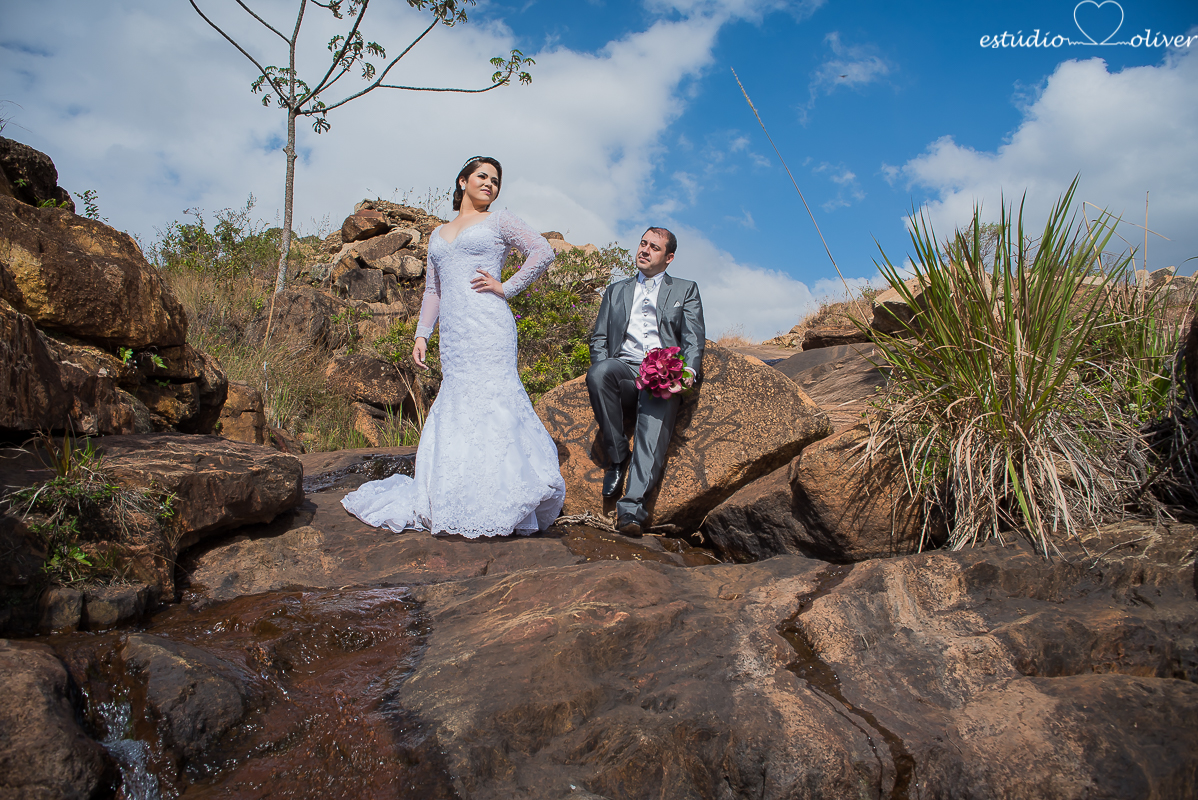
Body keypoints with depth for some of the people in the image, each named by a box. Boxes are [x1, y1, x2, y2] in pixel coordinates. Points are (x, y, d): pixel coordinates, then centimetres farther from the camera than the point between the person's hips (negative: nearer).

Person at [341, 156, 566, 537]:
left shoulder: (498, 221, 9)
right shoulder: (438, 235, 24)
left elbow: (543, 252, 0)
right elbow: (432, 291, 23)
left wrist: (506, 288, -4)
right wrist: (421, 334, 13)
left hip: (487, 324, -5)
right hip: (452, 333, 5)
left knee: (488, 398, -11)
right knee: (458, 404, 3)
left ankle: (497, 502, -7)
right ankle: (456, 496, 8)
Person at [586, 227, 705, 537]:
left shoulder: (685, 290, 22)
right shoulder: (616, 291, 28)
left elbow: (694, 338, 8)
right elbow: (599, 337, 20)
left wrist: (688, 371, -13)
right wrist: (603, 370, -2)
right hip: (623, 373, 2)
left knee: (655, 419, -32)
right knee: (599, 372, -34)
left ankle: (631, 507, -43)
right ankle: (617, 457, -20)